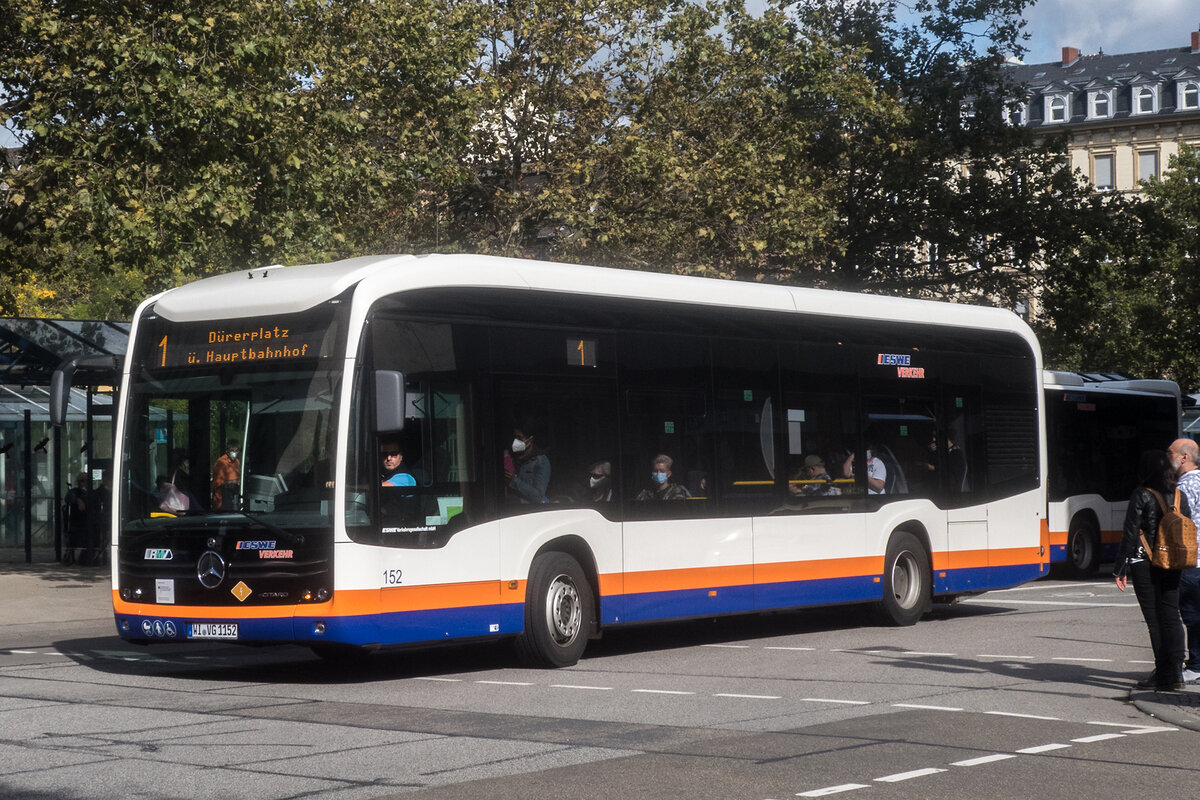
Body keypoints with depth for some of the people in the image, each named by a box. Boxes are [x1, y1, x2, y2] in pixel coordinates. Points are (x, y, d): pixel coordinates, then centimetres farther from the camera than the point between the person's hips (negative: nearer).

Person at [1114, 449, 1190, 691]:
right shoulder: (1180, 497, 6)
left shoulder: (1142, 495, -10)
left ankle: (1162, 673, 0)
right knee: (1171, 615, 9)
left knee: (1154, 618, 0)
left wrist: (1120, 569, -6)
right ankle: (1175, 672, 4)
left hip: (1144, 564, -5)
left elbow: (1130, 533, -10)